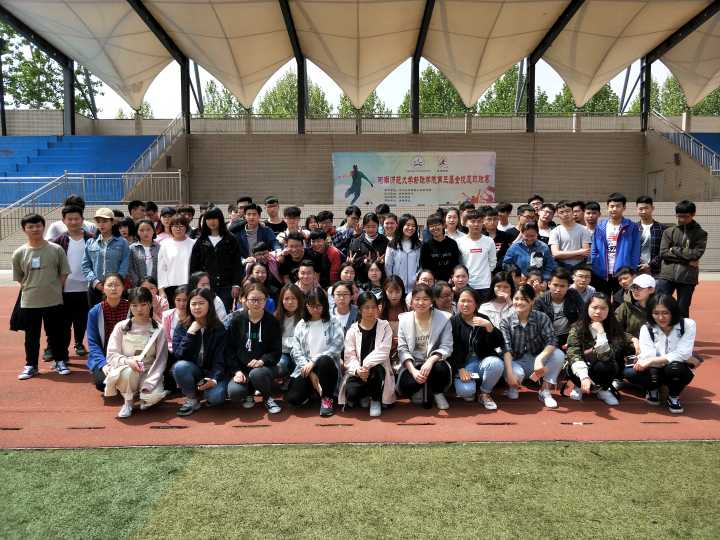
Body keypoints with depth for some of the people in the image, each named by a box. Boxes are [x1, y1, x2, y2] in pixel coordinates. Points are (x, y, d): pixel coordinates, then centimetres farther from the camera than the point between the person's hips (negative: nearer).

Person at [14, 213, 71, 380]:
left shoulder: (56, 249, -5)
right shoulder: (19, 253, -1)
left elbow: (64, 274, 1)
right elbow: (19, 279, 7)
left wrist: (53, 290, 0)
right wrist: (31, 290, 3)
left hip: (54, 301, -1)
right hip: (29, 303, 1)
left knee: (56, 334, 9)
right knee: (31, 336, 11)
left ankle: (60, 362, 24)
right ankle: (31, 366, 24)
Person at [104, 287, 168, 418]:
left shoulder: (158, 330, -3)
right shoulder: (121, 327, -2)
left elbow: (160, 360, -6)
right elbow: (112, 355, -4)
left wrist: (148, 384, -18)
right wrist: (127, 361, -26)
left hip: (148, 373, 0)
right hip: (125, 371, 0)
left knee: (155, 396, -31)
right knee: (128, 372, -37)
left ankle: (144, 397, 8)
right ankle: (128, 401, -5)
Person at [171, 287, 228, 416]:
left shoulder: (219, 328, -6)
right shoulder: (181, 327, -3)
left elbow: (219, 359, -11)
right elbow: (178, 355, -14)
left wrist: (214, 379, -28)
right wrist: (190, 333, -22)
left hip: (212, 372, -2)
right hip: (191, 371, 2)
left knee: (216, 397, -31)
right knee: (180, 366, -33)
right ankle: (192, 399, -8)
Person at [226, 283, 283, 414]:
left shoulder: (272, 322, -1)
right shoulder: (237, 321, 3)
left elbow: (277, 351, -3)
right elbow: (230, 349, 2)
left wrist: (262, 361, -22)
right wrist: (236, 371, -11)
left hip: (264, 366, -1)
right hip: (241, 368, 1)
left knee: (256, 374, -37)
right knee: (234, 393, -28)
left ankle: (268, 398, -3)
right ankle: (249, 394, 12)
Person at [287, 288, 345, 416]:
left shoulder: (333, 323, 2)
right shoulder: (301, 325, 8)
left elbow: (337, 347, -11)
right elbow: (297, 352, 1)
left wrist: (314, 362, -18)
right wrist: (311, 373, -12)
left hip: (327, 365, -2)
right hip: (306, 368, 2)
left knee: (324, 361, -38)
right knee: (293, 398, -21)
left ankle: (327, 398, -12)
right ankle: (313, 390, 15)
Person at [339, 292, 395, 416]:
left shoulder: (385, 327, -1)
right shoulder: (352, 330, 1)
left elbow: (383, 352, -14)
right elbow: (349, 357, -5)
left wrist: (366, 365, -24)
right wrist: (357, 370, -26)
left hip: (377, 368, 0)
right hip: (357, 371, 1)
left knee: (376, 369, -36)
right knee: (351, 393, -28)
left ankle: (376, 400, -6)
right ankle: (364, 397, 13)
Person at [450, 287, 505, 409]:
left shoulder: (483, 319, 7)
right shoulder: (453, 322, 2)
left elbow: (498, 344, -4)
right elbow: (452, 349, -4)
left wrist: (488, 326, -19)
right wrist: (460, 369, -15)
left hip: (482, 360, 3)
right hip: (463, 364, -2)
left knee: (496, 363, -32)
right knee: (466, 391, -30)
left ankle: (485, 393, -6)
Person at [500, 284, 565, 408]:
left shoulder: (542, 318, -8)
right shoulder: (506, 322, -10)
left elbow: (551, 342, -20)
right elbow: (506, 349, -20)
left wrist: (540, 358, -38)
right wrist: (510, 373, -32)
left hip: (537, 360, 2)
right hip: (517, 362, -2)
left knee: (559, 355, -26)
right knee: (516, 373, -37)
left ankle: (545, 391, -7)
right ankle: (513, 386, 2)